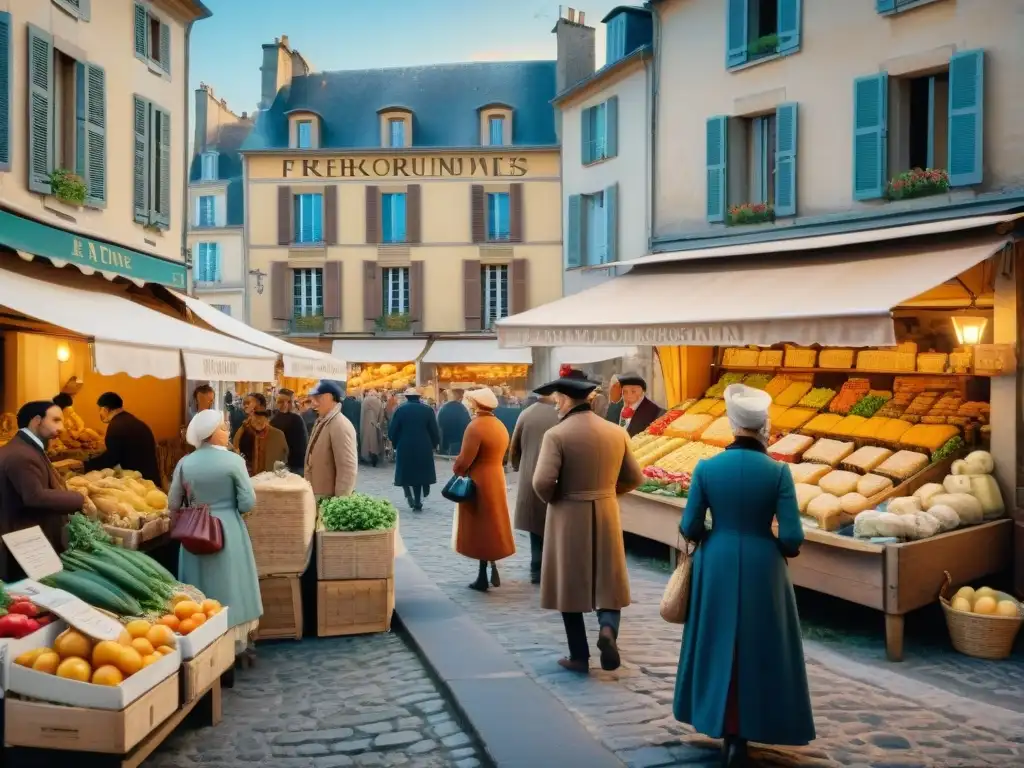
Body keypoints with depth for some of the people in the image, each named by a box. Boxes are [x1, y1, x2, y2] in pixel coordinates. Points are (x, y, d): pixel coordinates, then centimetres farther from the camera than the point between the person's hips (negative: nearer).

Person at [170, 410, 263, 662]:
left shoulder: (185, 463, -1)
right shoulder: (233, 460, -11)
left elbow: (173, 505, 3)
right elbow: (248, 503, -11)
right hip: (228, 532, -3)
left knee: (201, 590, 14)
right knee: (231, 587, 10)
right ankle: (235, 643, 18)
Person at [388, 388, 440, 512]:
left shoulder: (400, 409, -4)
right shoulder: (428, 409, 0)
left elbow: (392, 431, -5)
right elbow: (434, 431, 0)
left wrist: (396, 444, 10)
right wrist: (433, 445, 13)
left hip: (405, 447, -1)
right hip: (424, 448, 2)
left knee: (406, 472, 12)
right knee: (420, 473, 11)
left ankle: (409, 495, -8)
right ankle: (417, 503, 10)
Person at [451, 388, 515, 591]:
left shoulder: (475, 426, -18)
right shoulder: (500, 426, 8)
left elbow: (464, 460, -20)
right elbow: (501, 456, 10)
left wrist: (456, 470, -2)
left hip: (478, 483, -8)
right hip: (496, 479, 8)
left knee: (481, 530, 0)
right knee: (491, 527, 16)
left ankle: (484, 577, 5)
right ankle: (492, 570, 18)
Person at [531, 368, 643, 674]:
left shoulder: (556, 435, -15)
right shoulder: (616, 432, 1)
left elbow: (542, 482, -22)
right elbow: (634, 477, 7)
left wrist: (552, 499, -1)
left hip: (568, 518, -3)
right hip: (607, 516, 4)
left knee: (570, 586, 10)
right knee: (608, 583, 15)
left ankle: (579, 656, 17)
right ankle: (608, 628, -11)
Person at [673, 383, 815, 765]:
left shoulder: (706, 467, -9)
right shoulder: (778, 471, -12)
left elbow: (690, 528, -5)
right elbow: (792, 537, -12)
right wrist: (783, 551, 10)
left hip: (716, 566, 2)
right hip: (761, 568, -1)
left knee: (719, 643, 18)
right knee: (758, 647, 13)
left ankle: (720, 721, 32)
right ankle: (741, 732, 18)